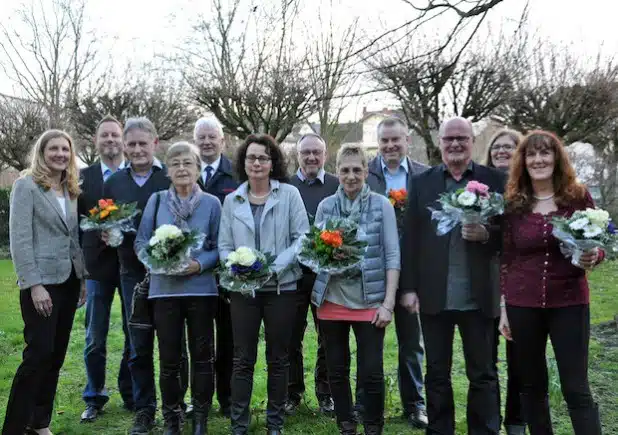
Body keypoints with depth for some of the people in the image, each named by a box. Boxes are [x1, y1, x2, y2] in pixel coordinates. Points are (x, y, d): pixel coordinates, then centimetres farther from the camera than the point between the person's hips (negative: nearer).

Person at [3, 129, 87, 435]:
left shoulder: (71, 190, 12)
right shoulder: (26, 185, -6)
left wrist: (83, 278, 11)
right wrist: (34, 285, -17)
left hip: (69, 280, 6)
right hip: (41, 282, -6)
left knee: (56, 356, 9)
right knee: (39, 354, -7)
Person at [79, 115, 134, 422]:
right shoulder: (84, 177, 4)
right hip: (98, 264, 1)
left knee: (135, 334, 10)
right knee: (95, 338, 10)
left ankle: (131, 393, 27)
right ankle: (94, 397, 26)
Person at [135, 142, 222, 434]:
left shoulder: (212, 203, 1)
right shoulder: (156, 201, 4)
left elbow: (219, 248, 1)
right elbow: (141, 242, 4)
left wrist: (199, 264, -17)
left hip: (201, 288, -1)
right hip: (164, 289, 1)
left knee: (202, 355, 8)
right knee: (168, 358, 8)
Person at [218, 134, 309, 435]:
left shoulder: (289, 194, -2)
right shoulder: (231, 200, 7)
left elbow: (302, 237, -6)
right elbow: (224, 245, 7)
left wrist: (275, 266, -16)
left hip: (280, 286, -1)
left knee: (278, 359, 9)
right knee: (242, 359, 6)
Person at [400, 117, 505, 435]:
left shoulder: (495, 180, 3)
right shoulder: (421, 182, 6)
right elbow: (409, 238, 3)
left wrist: (485, 234, -18)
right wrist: (408, 287, -2)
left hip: (479, 297, -1)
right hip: (434, 295, 1)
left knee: (483, 374, 10)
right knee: (437, 373, 13)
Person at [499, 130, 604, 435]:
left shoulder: (578, 197, -2)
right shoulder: (513, 204, 0)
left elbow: (597, 246, 5)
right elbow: (506, 258, 5)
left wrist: (592, 258, -19)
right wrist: (503, 307, 4)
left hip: (569, 302, -1)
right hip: (522, 304, 2)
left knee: (576, 388, 1)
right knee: (531, 385, 12)